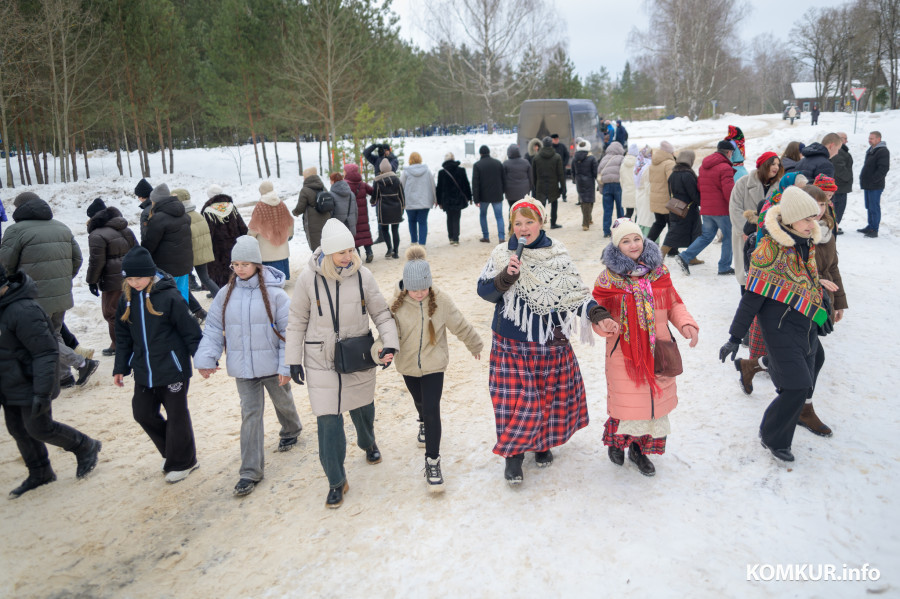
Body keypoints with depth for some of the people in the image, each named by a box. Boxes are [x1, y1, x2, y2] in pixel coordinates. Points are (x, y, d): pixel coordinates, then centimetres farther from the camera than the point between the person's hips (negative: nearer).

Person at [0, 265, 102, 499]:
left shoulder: (23, 311, -28)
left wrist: (42, 392, -24)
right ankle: (39, 473, 33)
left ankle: (86, 447, 24)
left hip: (30, 385, -9)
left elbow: (46, 352, -25)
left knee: (39, 428, 2)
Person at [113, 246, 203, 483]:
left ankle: (182, 462, 24)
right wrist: (120, 368, 14)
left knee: (176, 415, 5)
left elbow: (191, 331, -11)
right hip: (143, 372, 6)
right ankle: (173, 452, 32)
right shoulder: (127, 298, 3)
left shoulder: (169, 295, -15)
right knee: (143, 413, 11)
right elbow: (123, 336, 13)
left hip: (172, 368, -6)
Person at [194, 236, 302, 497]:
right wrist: (205, 358, -6)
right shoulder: (226, 294, -2)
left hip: (272, 366, -2)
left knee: (283, 402, 21)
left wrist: (286, 366, -13)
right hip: (243, 368, 2)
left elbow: (289, 332, -11)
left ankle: (291, 431, 54)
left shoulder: (274, 293, -14)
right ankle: (251, 472, 9)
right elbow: (213, 328, 4)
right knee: (250, 415, 2)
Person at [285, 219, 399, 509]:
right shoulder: (309, 278, -12)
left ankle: (368, 443, 55)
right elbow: (297, 322, -3)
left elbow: (381, 312, -3)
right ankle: (336, 482, 13)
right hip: (321, 361, -2)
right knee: (328, 421, -4)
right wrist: (293, 359, -2)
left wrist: (390, 343, -17)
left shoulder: (362, 275, -10)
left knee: (362, 407, 21)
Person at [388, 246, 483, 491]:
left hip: (434, 365, -2)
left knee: (432, 410, -11)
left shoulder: (441, 301, -17)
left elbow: (460, 326, -4)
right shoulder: (398, 304, -16)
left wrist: (475, 345, 10)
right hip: (408, 365, 3)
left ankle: (432, 462, 0)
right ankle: (424, 424, 62)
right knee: (420, 402, 27)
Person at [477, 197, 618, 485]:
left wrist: (599, 316, -13)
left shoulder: (557, 255, 0)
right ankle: (513, 452, 16)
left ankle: (543, 442, 38)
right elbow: (483, 291, -7)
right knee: (517, 401, -5)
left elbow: (576, 292, 0)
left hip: (551, 342, 2)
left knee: (551, 395, 13)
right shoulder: (502, 255, -3)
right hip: (513, 343, -2)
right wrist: (506, 276, -23)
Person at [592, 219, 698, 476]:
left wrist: (686, 323, -6)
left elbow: (674, 304, 12)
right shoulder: (608, 278, -5)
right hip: (624, 351, -3)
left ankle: (639, 449, 32)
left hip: (658, 349, 4)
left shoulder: (659, 272, 4)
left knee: (655, 397, 11)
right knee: (625, 397, 3)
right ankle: (616, 440, 34)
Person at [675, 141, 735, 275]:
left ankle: (685, 257, -1)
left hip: (706, 209, 7)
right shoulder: (725, 168, -15)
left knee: (706, 236, 14)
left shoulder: (703, 166, 11)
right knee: (728, 238, 7)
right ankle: (724, 267, 12)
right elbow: (729, 191, -19)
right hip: (722, 210, -7)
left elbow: (699, 186, 16)